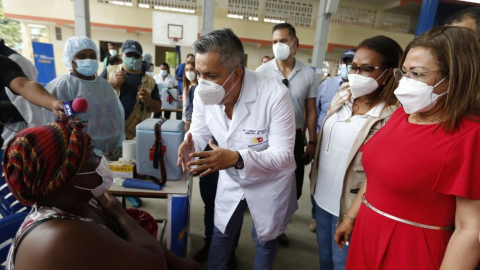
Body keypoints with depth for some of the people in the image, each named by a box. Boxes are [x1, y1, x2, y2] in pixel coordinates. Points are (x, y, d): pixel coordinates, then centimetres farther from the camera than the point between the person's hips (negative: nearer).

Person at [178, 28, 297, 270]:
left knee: (264, 240, 22)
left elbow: (283, 154, -30)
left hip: (269, 184, -3)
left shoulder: (275, 94, -33)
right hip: (230, 180, 4)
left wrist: (237, 159, -45)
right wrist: (191, 146, -29)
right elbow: (199, 132, -4)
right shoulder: (203, 94, -18)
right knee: (221, 233, 23)